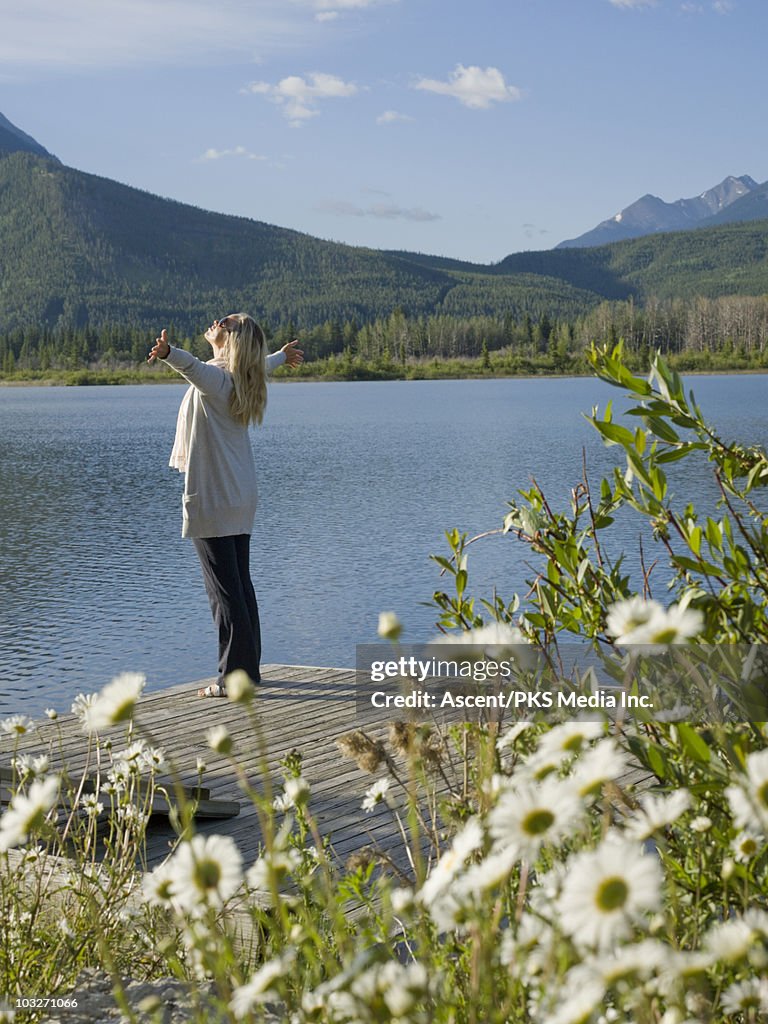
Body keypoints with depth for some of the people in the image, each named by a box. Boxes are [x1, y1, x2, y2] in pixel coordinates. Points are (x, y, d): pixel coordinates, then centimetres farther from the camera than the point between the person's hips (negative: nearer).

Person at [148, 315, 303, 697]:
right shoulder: (243, 377, 11)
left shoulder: (215, 377, -14)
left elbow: (192, 366, -38)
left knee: (224, 589, -7)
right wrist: (282, 355, 58)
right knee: (241, 584, 13)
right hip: (241, 498, 9)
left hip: (211, 499, -9)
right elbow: (262, 364, 35)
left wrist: (168, 353, -59)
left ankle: (235, 676, -6)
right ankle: (249, 668, 19)